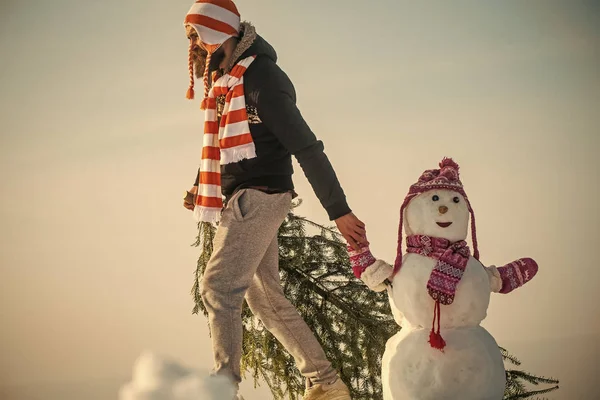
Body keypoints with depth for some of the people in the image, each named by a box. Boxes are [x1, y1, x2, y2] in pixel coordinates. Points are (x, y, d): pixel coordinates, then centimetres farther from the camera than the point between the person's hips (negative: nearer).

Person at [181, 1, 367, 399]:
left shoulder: (260, 76, -15)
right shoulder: (224, 80, 14)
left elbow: (306, 146, -18)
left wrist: (339, 210, -20)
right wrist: (200, 190, 16)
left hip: (260, 197, -10)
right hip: (243, 201, 10)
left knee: (219, 286, -14)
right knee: (266, 296, 12)